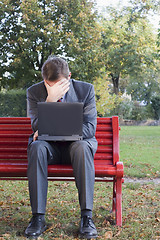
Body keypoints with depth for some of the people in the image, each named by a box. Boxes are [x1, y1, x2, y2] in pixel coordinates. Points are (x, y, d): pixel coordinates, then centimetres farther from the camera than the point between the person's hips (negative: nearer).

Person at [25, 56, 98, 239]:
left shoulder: (86, 89, -6)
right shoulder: (34, 92, -4)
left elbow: (90, 128, -12)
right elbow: (37, 128, -12)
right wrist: (50, 99, -26)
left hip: (75, 144, 0)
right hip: (50, 147, 1)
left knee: (82, 147, -36)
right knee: (36, 147, -34)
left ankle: (86, 217, -32)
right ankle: (38, 217, -29)